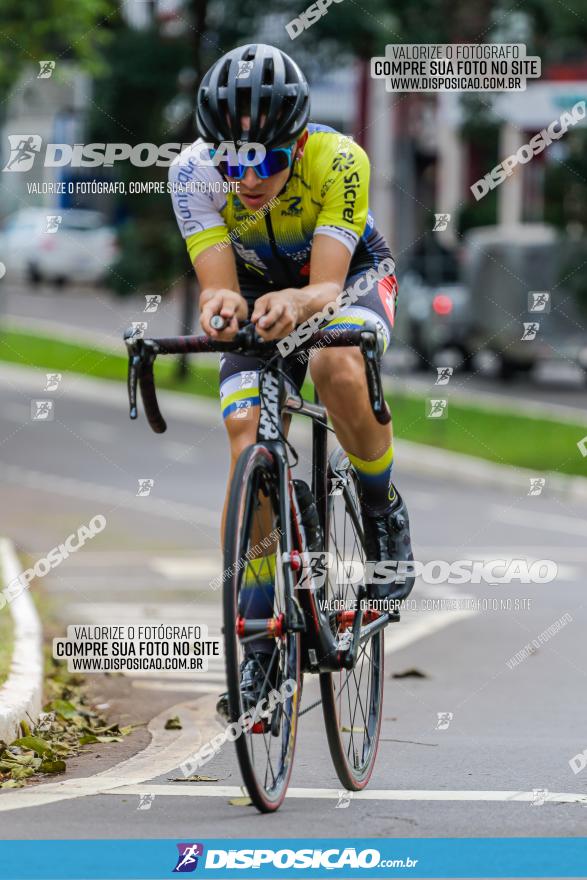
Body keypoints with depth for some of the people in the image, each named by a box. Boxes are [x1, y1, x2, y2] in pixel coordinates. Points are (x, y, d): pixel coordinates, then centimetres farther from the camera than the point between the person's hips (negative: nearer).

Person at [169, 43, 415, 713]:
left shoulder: (338, 159, -35)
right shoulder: (194, 173, -29)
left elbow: (328, 285, -40)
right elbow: (218, 283, -32)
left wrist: (298, 302, -63)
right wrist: (220, 303, -57)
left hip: (351, 275, -2)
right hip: (261, 288, 2)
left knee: (336, 366, -36)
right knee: (249, 448, -16)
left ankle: (383, 512, -9)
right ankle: (258, 648, -8)